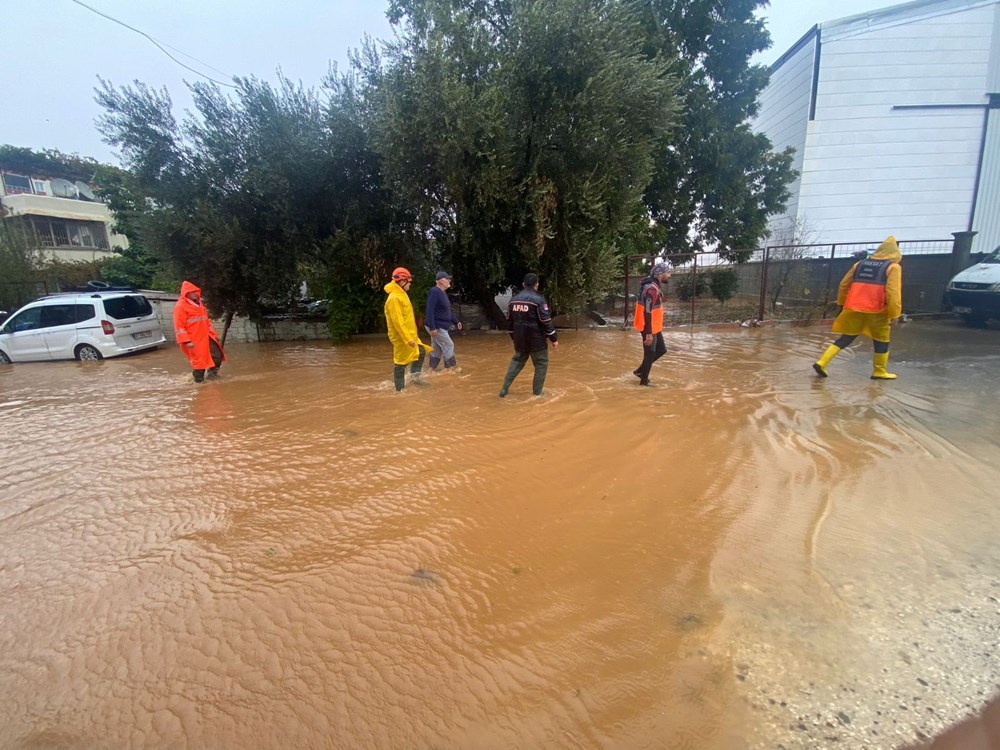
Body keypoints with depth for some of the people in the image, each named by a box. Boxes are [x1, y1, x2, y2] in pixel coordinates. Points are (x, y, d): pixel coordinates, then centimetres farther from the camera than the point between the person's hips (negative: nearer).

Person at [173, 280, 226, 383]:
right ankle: (199, 380, 12)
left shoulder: (199, 303, 16)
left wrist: (213, 333, 19)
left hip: (206, 336, 8)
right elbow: (179, 326, -15)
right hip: (194, 340, -8)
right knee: (198, 360, -2)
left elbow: (206, 320, 23)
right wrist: (186, 341, -21)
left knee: (218, 354, 6)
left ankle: (212, 373, 23)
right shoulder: (180, 306, -11)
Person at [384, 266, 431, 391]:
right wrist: (408, 339, -27)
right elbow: (397, 322, -25)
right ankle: (400, 389, 8)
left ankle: (415, 377, 18)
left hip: (409, 335, 10)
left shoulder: (401, 295, 12)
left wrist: (411, 336, 21)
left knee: (420, 352, 16)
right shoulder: (394, 298, -20)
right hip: (402, 338, -10)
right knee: (401, 363, -1)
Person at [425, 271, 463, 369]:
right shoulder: (434, 292, -17)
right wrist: (432, 327, -27)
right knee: (449, 345, -6)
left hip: (441, 326, 10)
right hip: (436, 326, -10)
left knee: (437, 349, 13)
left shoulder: (443, 293, 15)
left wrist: (456, 321, 18)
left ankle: (431, 370, 19)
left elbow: (448, 311, 22)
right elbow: (429, 311, -23)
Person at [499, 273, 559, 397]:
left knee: (517, 361, 21)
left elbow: (509, 320, 13)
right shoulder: (538, 299, -12)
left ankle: (505, 388, 17)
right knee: (541, 363, 9)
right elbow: (546, 321, -14)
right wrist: (554, 338, -8)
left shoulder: (514, 299, 7)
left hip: (519, 338, 6)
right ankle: (537, 392, 10)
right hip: (536, 339, -6)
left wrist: (514, 336, 25)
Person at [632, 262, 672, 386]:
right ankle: (644, 381, 19)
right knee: (650, 354, 3)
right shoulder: (652, 289, -24)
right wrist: (649, 333, -27)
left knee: (661, 349, 19)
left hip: (655, 327, 10)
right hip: (649, 328, -10)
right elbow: (647, 312, -27)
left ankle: (640, 371, 28)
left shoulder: (654, 286, 9)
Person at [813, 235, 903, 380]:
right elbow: (893, 293, -11)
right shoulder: (893, 267, -2)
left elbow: (844, 284, 17)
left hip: (854, 309, 4)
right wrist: (894, 314, -7)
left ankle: (821, 362, -3)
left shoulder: (860, 264, 12)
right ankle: (879, 372, 25)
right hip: (876, 311, -4)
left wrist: (842, 303, 29)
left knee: (846, 339, 11)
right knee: (882, 341, 15)